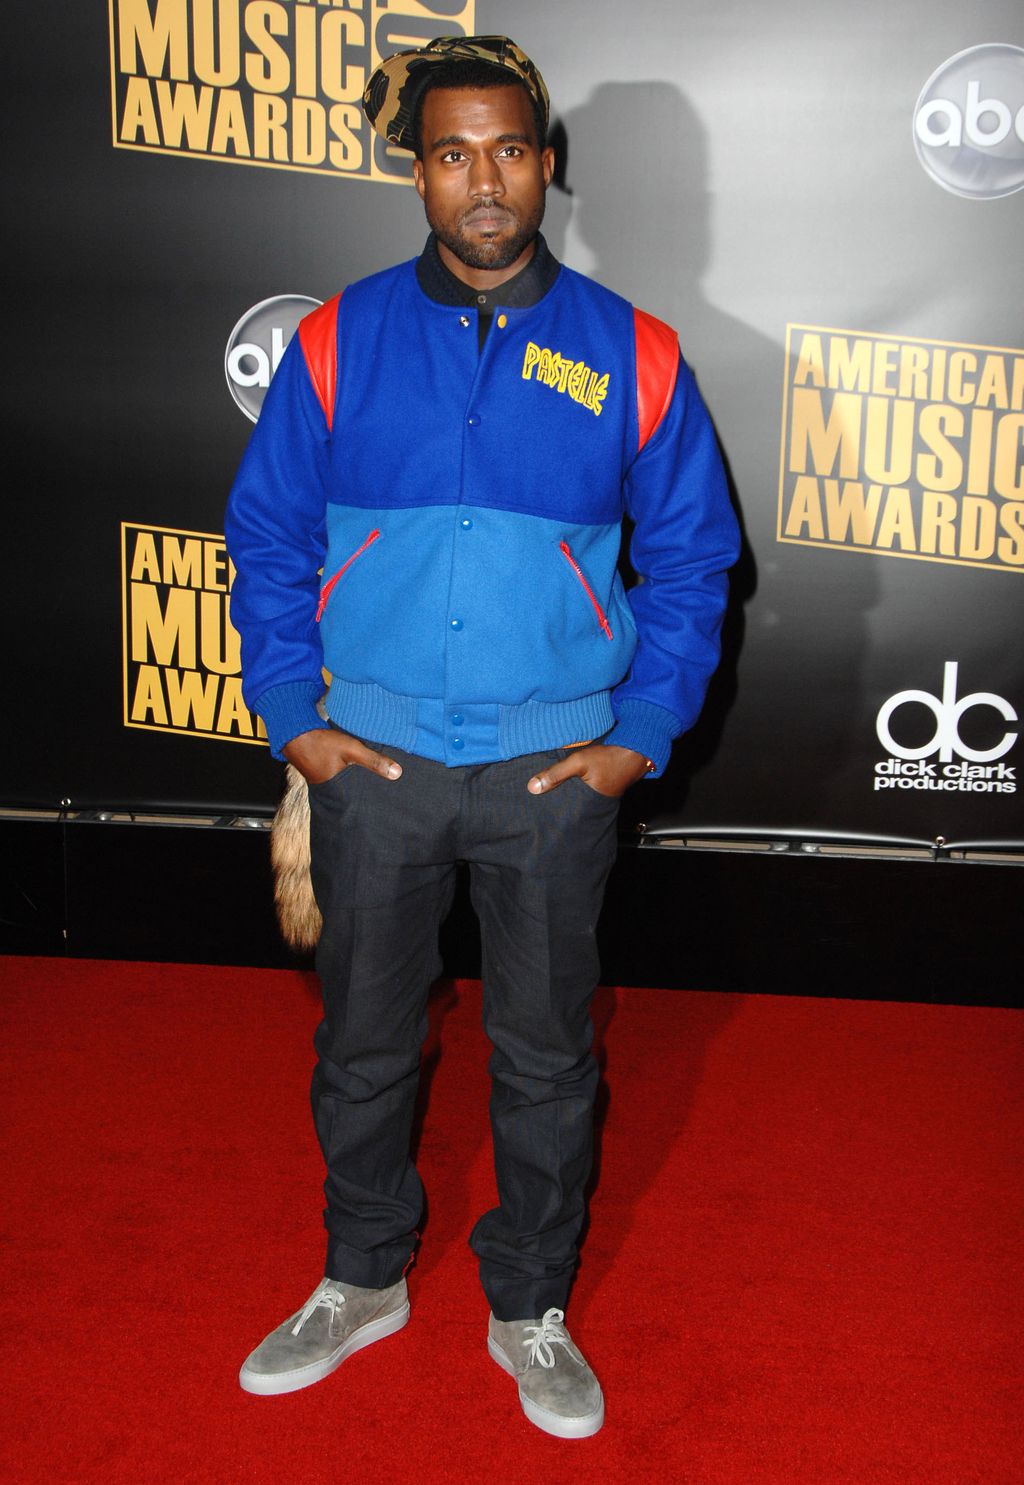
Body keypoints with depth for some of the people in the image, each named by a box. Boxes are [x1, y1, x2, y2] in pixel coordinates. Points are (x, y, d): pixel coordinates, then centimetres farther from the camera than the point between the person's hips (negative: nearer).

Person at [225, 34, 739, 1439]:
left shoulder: (631, 354, -2)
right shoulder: (340, 342, -1)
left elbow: (691, 556, 4)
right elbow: (268, 537, 6)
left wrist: (643, 736, -2)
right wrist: (291, 718, -1)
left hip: (555, 772, 0)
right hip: (375, 761, 1)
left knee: (546, 1057, 12)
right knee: (362, 1043, 15)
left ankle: (532, 1309, 34)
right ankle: (363, 1281, 39)